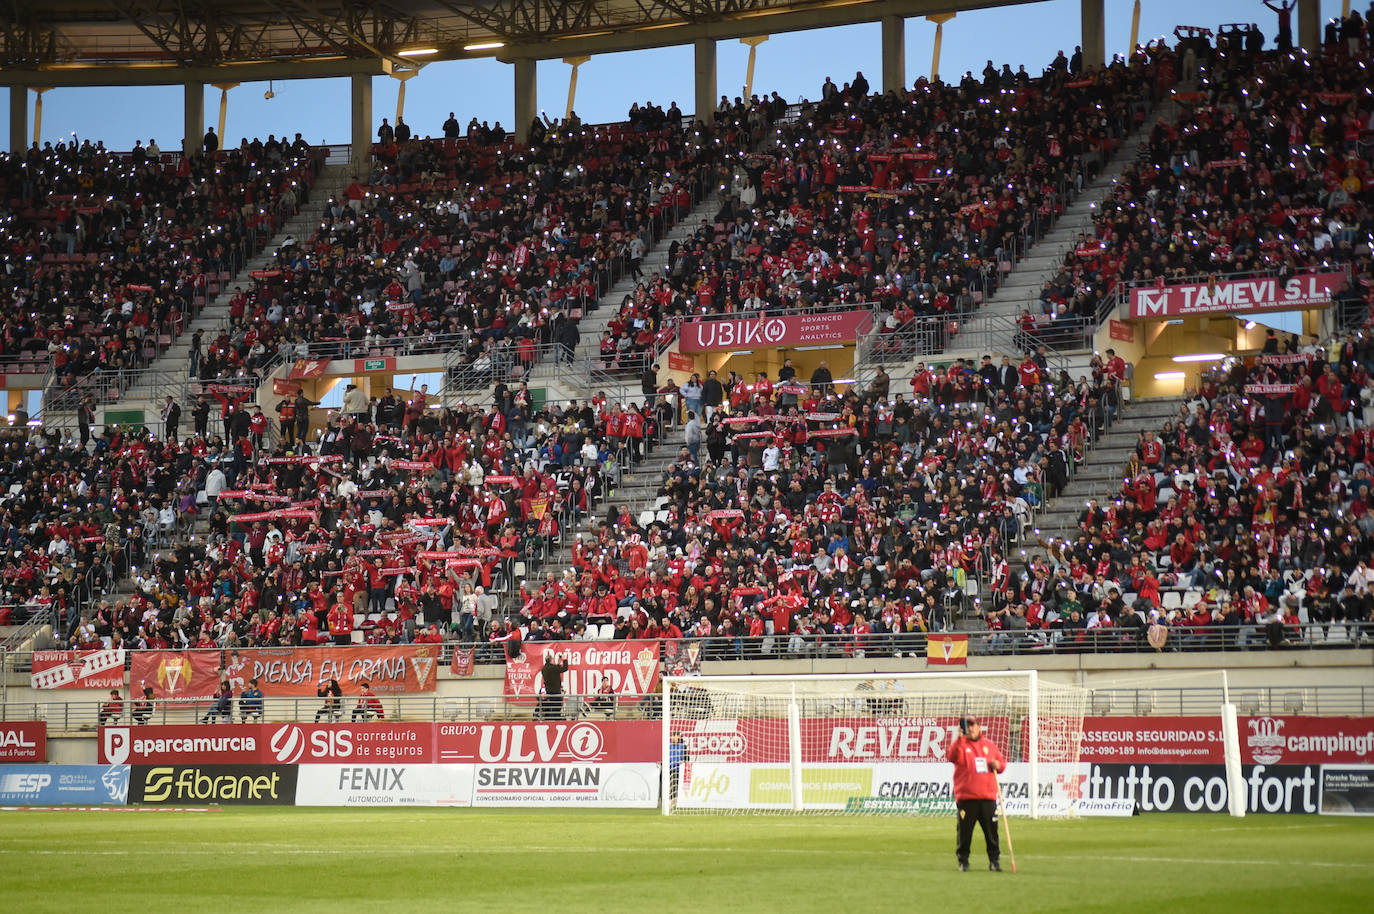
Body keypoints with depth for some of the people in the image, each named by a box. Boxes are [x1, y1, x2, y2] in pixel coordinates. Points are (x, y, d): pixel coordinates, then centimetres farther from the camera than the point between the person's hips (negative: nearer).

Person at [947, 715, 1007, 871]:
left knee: (992, 830, 3)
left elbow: (1002, 762, 22)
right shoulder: (960, 745, 3)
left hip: (988, 796, 3)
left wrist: (998, 765, -1)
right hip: (966, 797, -3)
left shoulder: (990, 745, 16)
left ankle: (994, 860, 12)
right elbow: (952, 757, -18)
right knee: (965, 831, -1)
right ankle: (963, 861, 9)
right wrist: (960, 738, -30)